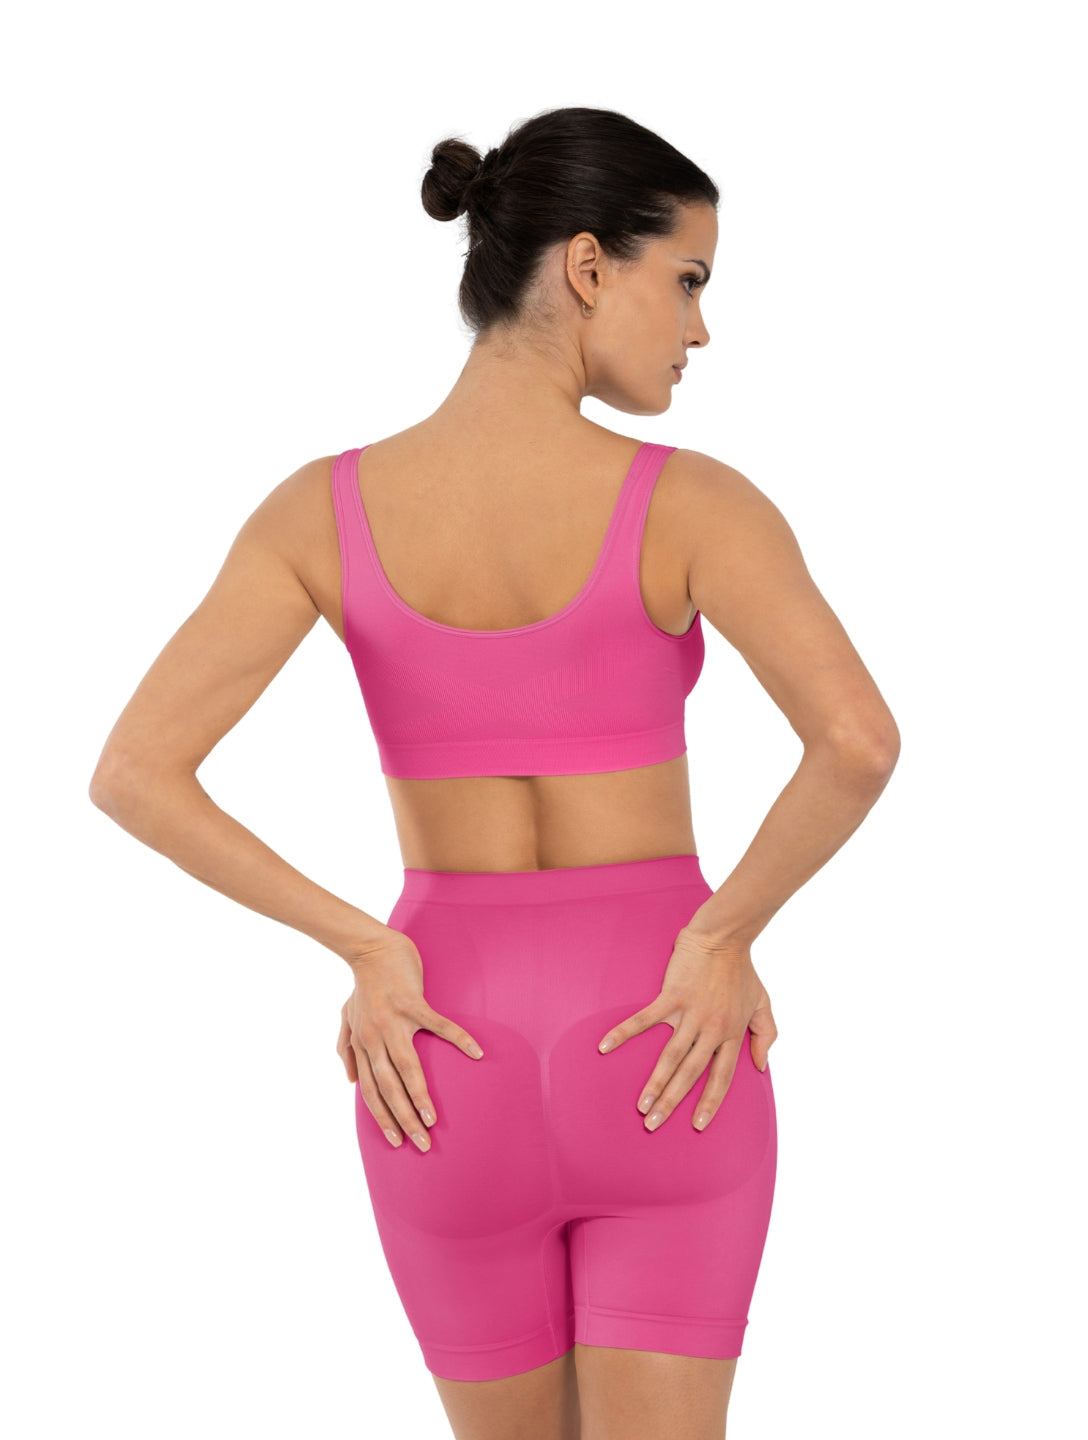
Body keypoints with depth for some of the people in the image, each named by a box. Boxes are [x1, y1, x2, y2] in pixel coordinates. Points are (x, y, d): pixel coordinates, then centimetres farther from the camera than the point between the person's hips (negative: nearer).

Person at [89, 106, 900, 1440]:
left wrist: (369, 951, -6)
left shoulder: (323, 506, -6)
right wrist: (721, 937, -12)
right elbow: (859, 740, -28)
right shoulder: (689, 500, -13)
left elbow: (130, 774, -12)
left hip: (451, 1075, 3)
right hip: (661, 1067, -2)